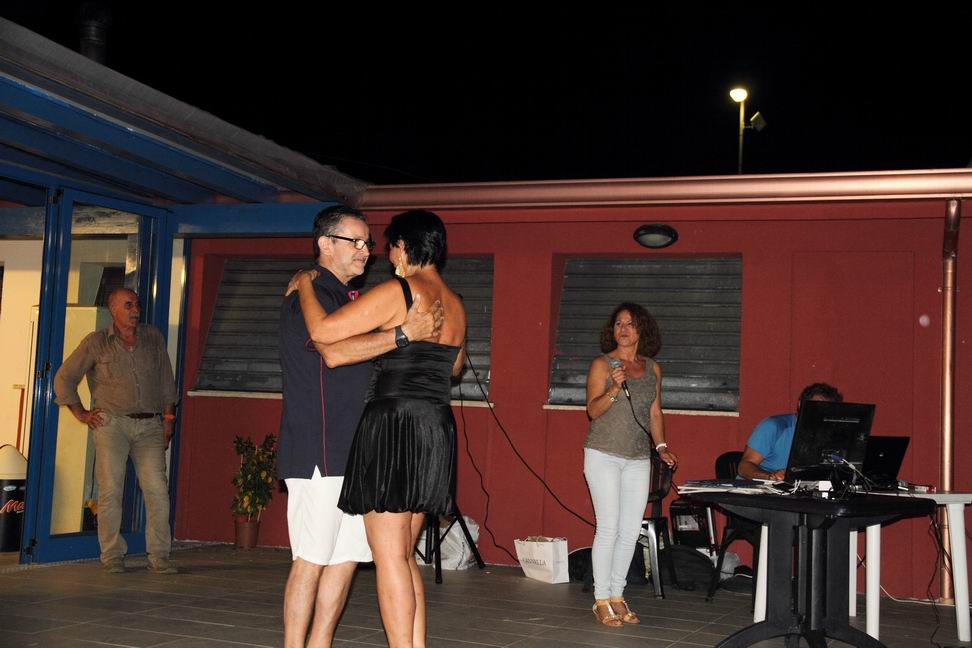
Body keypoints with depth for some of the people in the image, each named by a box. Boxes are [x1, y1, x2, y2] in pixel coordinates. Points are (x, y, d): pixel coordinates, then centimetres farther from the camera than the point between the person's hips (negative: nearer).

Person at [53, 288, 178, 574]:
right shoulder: (96, 343, 5)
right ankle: (112, 556, 6)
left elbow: (166, 382, 16)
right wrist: (81, 414, 5)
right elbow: (63, 378, 10)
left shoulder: (153, 338, 13)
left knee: (157, 489, -7)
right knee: (111, 489, -4)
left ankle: (159, 556, -2)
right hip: (112, 423, -2)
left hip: (150, 425, 2)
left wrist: (168, 420, 12)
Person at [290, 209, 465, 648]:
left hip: (394, 426, -8)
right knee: (404, 555, 15)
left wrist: (305, 285, 4)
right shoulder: (456, 305, 13)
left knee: (389, 558, -3)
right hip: (437, 431, 8)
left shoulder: (396, 291, -10)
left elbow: (322, 331, -13)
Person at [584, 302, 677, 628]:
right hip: (604, 455, -5)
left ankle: (617, 596, 17)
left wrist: (661, 446, 5)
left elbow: (655, 413, 16)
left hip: (638, 459, 5)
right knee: (608, 528, -8)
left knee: (631, 531, 5)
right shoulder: (602, 364, -2)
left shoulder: (653, 368, 11)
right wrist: (614, 389, -23)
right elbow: (593, 410, -8)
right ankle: (602, 601, 2)